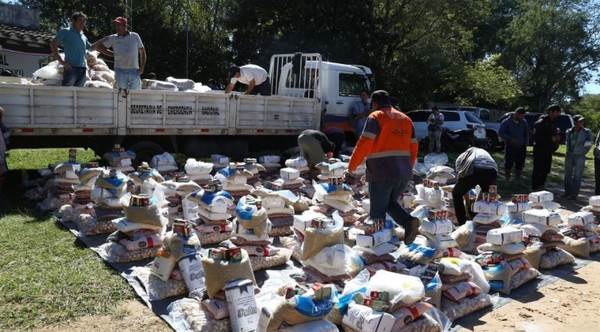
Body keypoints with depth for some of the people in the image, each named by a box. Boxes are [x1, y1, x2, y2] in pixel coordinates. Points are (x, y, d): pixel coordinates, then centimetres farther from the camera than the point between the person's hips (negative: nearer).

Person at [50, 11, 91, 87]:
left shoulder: (83, 36, 20)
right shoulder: (66, 32, 3)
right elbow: (53, 44, -4)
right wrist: (61, 62, -11)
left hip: (82, 69, 6)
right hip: (71, 68, -6)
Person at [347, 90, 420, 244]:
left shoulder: (375, 117, -4)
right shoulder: (405, 118, 16)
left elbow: (365, 143, -13)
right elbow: (414, 146, 17)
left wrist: (352, 164, -3)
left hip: (382, 172, -6)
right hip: (403, 172, 7)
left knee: (377, 211, 3)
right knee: (390, 203, 22)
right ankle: (408, 221, -2)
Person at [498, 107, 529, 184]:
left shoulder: (524, 122, 6)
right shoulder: (506, 122, -6)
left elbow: (526, 134, 15)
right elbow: (500, 133, -7)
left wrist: (525, 144, 7)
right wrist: (510, 139, -18)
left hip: (521, 147, 4)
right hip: (510, 147, -4)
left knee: (520, 165, 6)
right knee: (508, 164, -3)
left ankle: (518, 180, 19)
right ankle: (507, 181, 6)